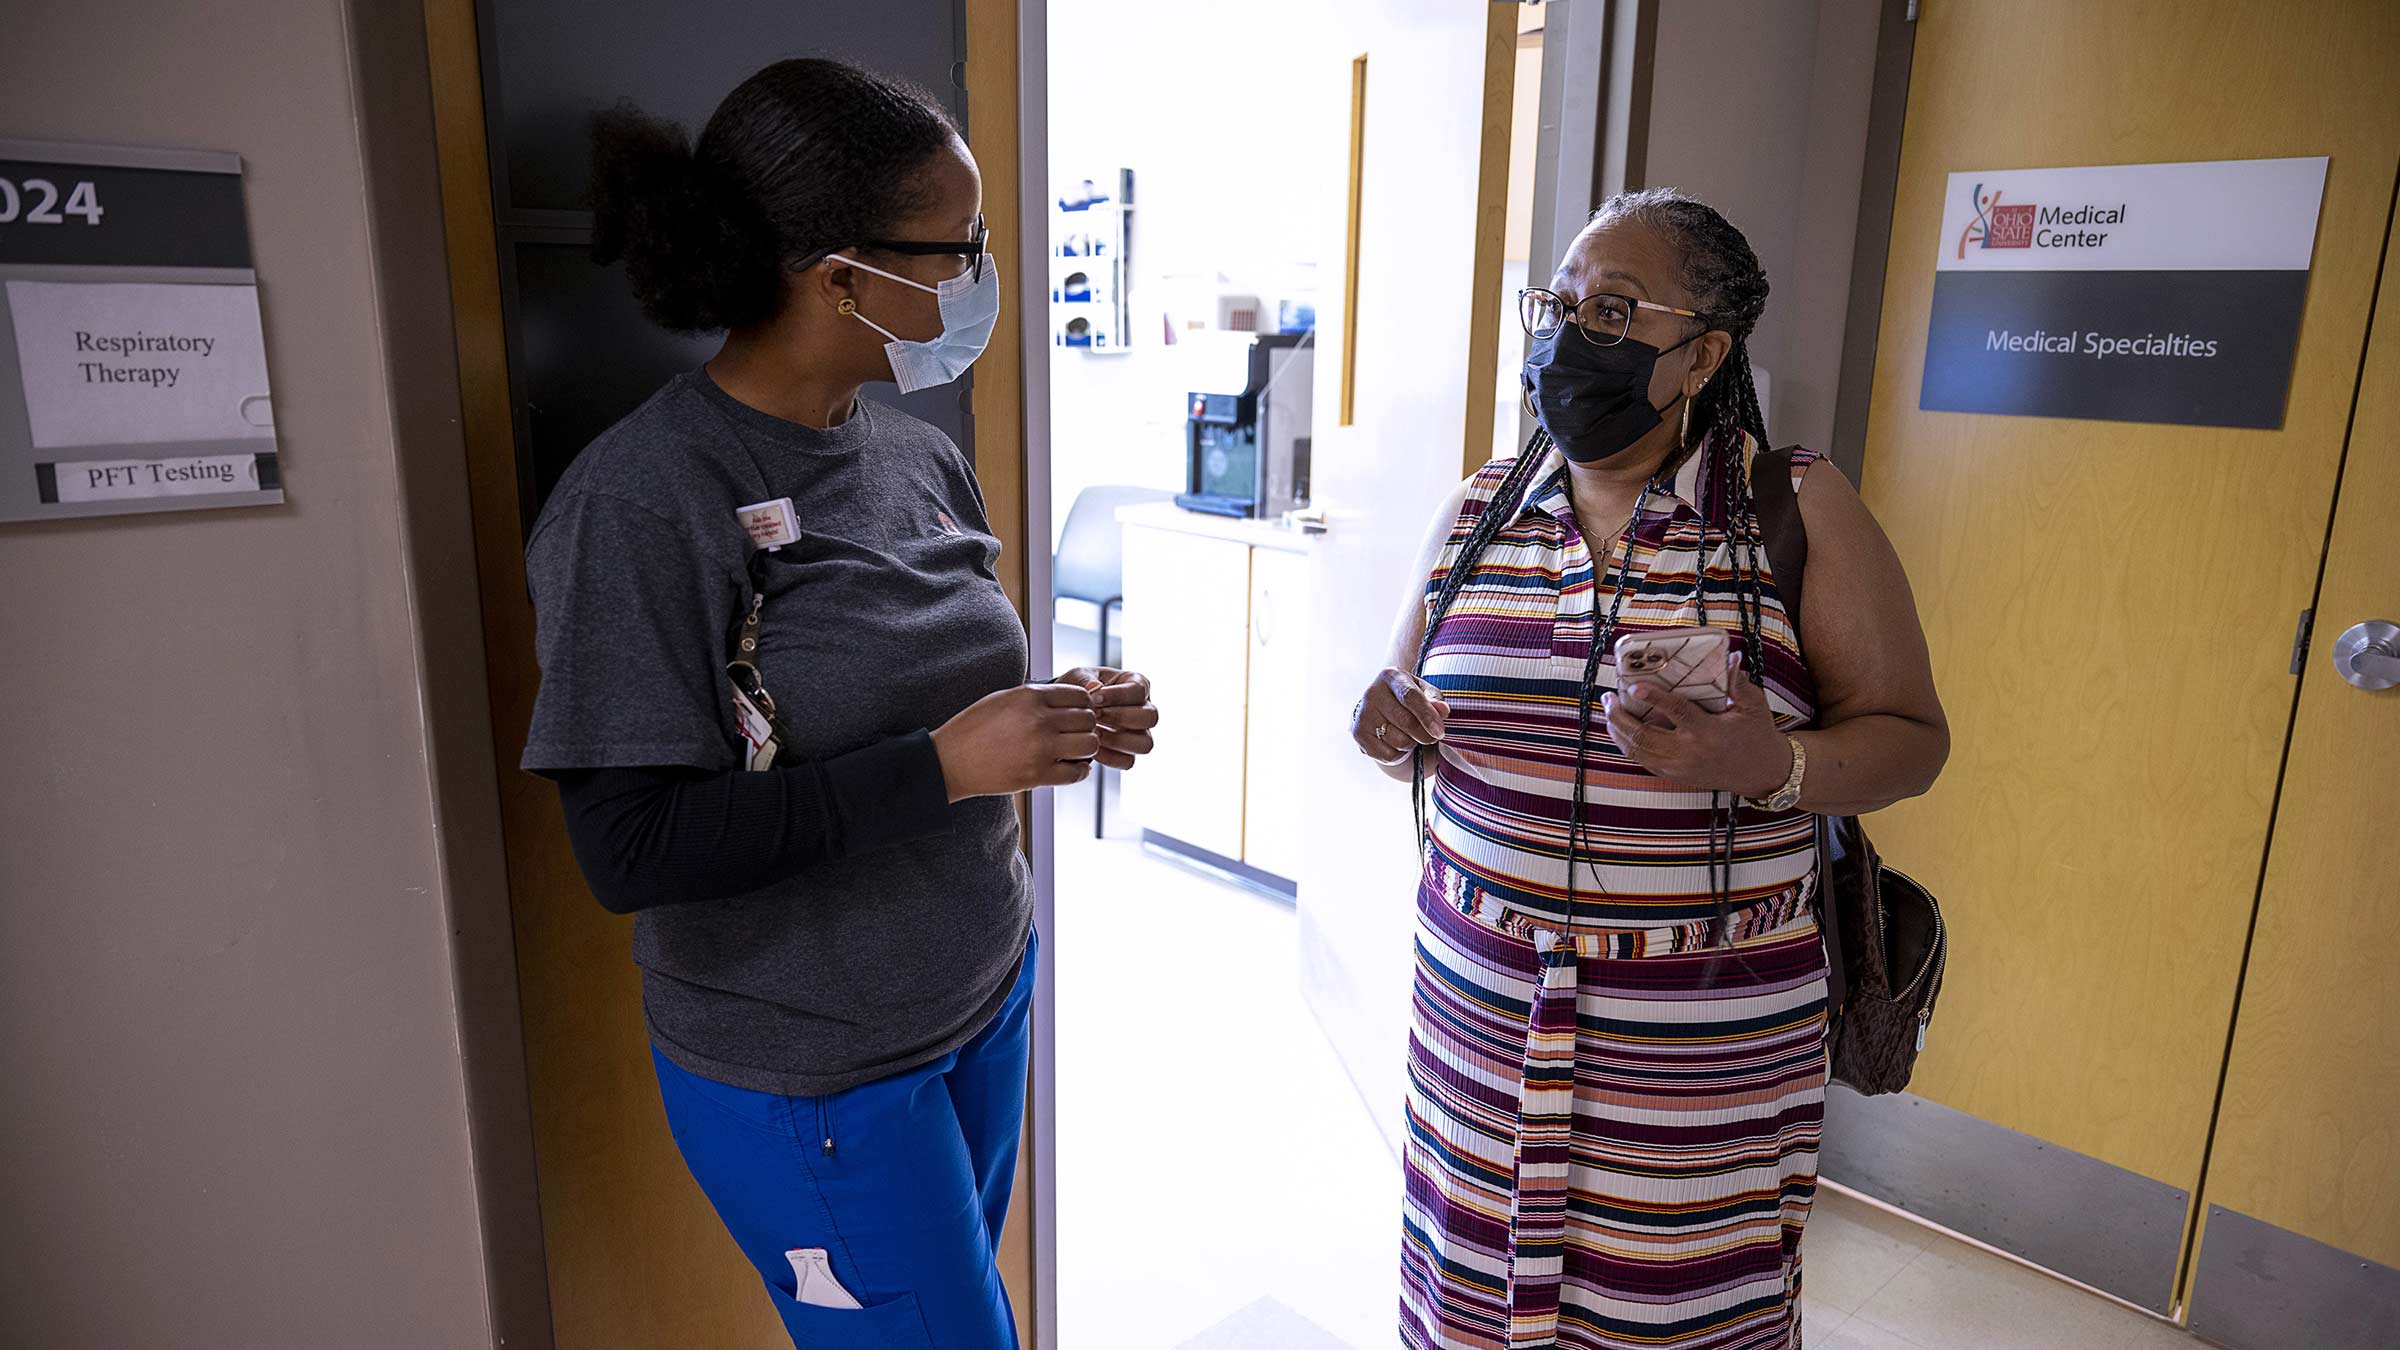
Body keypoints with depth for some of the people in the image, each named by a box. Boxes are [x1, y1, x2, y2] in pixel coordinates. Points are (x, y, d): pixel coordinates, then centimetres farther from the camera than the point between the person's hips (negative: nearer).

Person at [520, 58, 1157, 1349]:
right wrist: (943, 766, -27)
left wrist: (1057, 720, -8)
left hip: (985, 991, 7)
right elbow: (630, 849, -23)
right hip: (810, 1074, -6)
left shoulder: (920, 455, 0)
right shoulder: (642, 499, -21)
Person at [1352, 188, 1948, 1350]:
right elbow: (1419, 717, 15)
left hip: (1705, 1031, -2)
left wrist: (1770, 765, -22)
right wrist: (1392, 731, -8)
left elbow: (1909, 738, -2)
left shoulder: (1800, 512, -4)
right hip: (1481, 997, 3)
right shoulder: (1480, 510, 6)